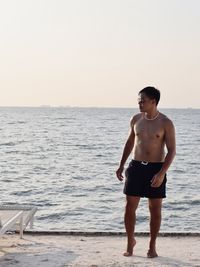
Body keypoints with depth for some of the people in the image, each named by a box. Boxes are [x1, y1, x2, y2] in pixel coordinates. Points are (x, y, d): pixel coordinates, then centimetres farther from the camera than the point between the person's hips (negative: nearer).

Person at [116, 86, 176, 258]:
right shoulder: (136, 119, 5)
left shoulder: (166, 123, -8)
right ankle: (130, 241, 22)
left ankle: (152, 246, 19)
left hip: (156, 169, -3)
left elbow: (172, 151, -9)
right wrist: (121, 166, 16)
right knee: (130, 206, 2)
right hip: (136, 166, 3)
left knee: (155, 209, 4)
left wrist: (162, 173, -19)